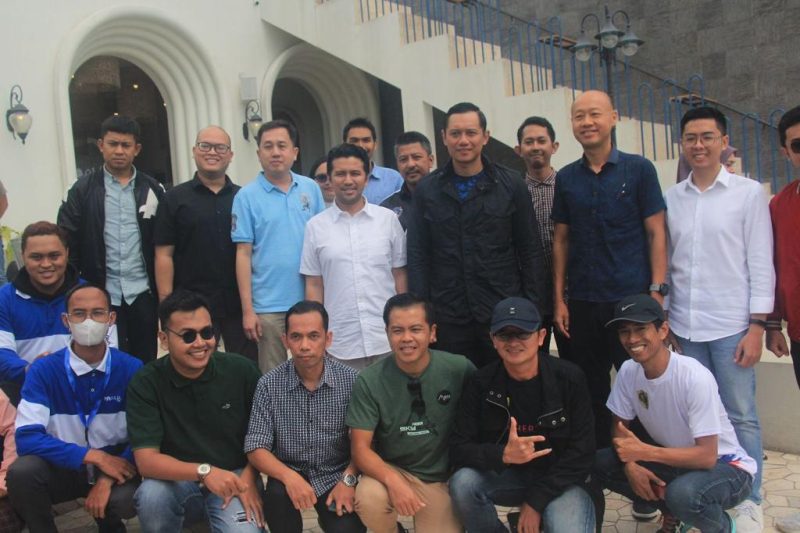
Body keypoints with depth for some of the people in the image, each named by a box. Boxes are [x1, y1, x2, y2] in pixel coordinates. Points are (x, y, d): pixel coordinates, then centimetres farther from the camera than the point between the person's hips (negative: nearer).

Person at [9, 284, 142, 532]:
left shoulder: (132, 369, -10)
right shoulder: (43, 370, -11)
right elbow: (27, 437, -20)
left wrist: (107, 479, -25)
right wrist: (93, 456, -28)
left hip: (116, 464, 0)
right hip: (63, 467, 0)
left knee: (125, 499, -31)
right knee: (22, 471, -30)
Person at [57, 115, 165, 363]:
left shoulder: (152, 190, 5)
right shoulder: (83, 190, 2)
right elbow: (67, 244, 0)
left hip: (142, 293, 1)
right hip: (102, 294, -1)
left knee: (145, 362, 9)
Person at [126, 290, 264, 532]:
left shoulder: (242, 370, -7)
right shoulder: (145, 383, -10)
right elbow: (146, 460, -17)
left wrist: (248, 478, -12)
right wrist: (204, 471, -32)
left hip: (233, 477, 0)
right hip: (177, 481, 0)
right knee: (150, 495, -33)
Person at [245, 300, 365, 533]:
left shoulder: (351, 380, -9)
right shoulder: (269, 384, -9)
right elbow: (256, 449, -10)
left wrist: (348, 479, -21)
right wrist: (289, 476, -27)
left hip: (336, 476, 1)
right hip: (290, 474, -1)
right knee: (277, 495, -31)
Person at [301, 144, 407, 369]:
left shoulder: (388, 219, 5)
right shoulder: (315, 226, 4)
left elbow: (400, 276, 8)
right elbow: (314, 285, 6)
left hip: (387, 338, 1)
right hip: (340, 343, 0)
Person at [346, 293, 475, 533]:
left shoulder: (460, 369, -15)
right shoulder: (369, 381, -15)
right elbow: (360, 448, -15)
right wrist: (393, 481, -32)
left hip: (444, 478, 1)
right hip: (392, 471, -1)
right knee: (368, 498, -31)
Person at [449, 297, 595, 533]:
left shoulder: (569, 378, -13)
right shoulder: (481, 383, -10)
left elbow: (582, 452, -12)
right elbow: (459, 449, -13)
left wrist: (536, 501, -16)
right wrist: (503, 455, -33)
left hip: (560, 480, -2)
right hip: (506, 475, 2)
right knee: (462, 483, -27)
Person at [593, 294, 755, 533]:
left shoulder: (695, 378, -29)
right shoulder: (628, 371, -11)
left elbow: (707, 456, -29)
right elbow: (620, 427, 0)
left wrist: (643, 452, -33)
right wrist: (630, 465, -19)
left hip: (726, 466, -6)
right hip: (676, 458, 6)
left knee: (682, 493, -37)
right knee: (600, 465, -13)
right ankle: (674, 513, 9)